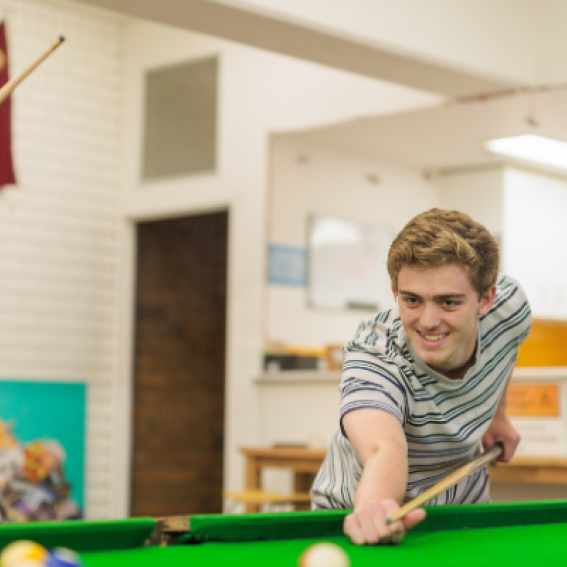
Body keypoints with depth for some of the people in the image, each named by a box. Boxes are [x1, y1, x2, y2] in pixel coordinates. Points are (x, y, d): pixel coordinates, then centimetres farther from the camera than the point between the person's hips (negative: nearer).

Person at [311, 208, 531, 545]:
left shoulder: (510, 304, -15)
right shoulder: (372, 359, -31)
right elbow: (384, 447, -51)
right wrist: (374, 506, -68)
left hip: (461, 512, 3)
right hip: (355, 512, -2)